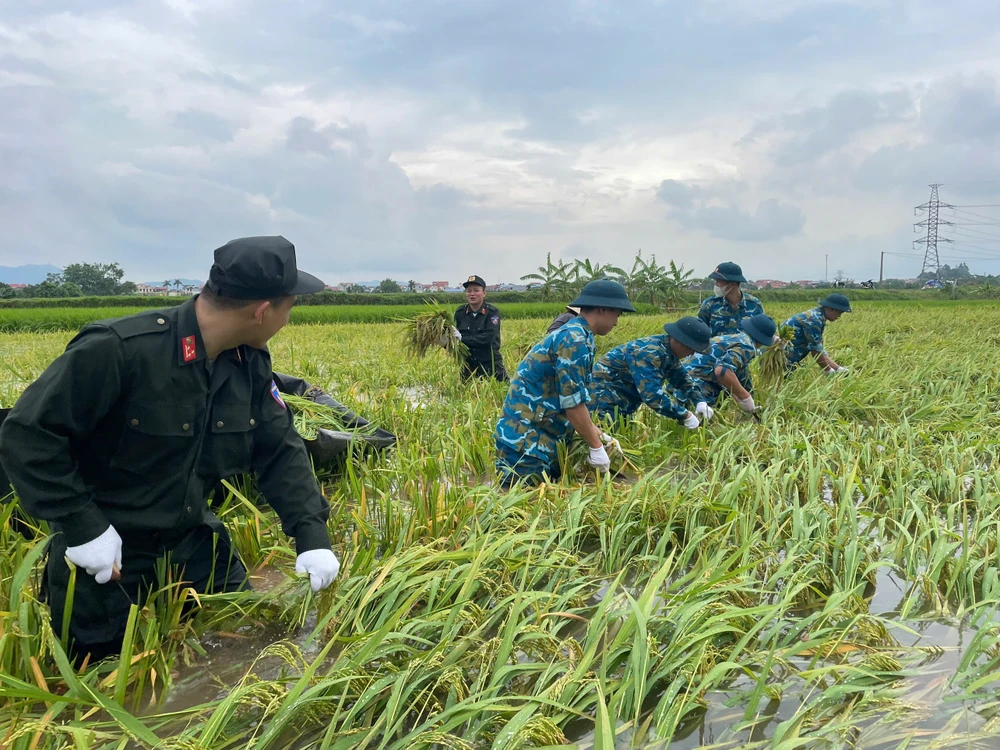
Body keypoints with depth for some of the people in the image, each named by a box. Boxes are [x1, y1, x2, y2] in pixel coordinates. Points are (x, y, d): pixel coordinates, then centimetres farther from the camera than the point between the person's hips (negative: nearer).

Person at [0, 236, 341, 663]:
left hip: (191, 541, 6)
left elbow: (280, 450, -5)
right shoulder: (117, 350, -30)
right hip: (107, 555, -5)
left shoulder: (250, 363, -8)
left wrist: (312, 534, -14)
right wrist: (81, 526, -26)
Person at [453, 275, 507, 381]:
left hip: (490, 365, -3)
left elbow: (488, 338, -21)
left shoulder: (492, 312, -9)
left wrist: (462, 338, -25)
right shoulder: (460, 312, 2)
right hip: (468, 365, 3)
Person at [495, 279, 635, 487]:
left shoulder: (571, 334, 15)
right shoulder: (574, 340, -17)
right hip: (525, 440, -11)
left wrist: (598, 434, 21)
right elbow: (572, 402, -19)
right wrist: (596, 446, -9)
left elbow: (574, 397, 22)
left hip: (540, 437, 11)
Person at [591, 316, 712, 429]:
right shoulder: (649, 352, -30)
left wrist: (698, 402, -1)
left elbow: (682, 379, 15)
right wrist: (685, 416, -31)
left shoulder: (669, 350, 0)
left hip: (623, 394, 10)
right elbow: (652, 394, -37)